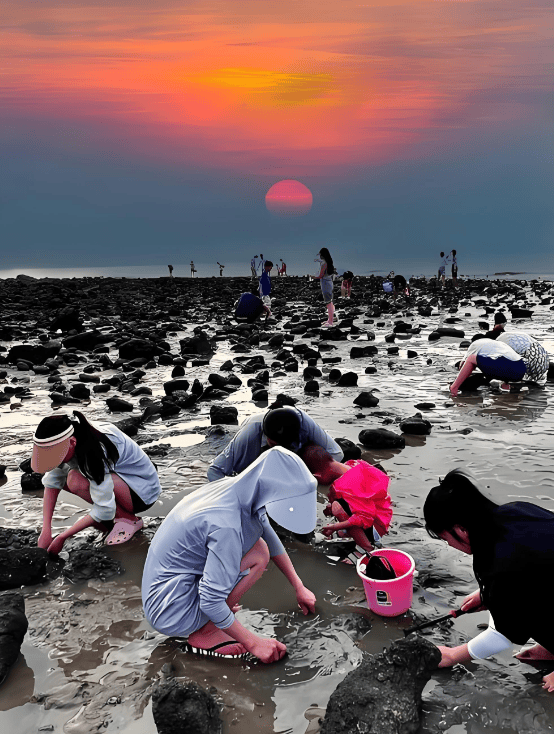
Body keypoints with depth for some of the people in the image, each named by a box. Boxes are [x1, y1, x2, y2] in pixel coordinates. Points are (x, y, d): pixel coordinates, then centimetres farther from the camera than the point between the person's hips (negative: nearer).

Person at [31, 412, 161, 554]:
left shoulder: (97, 451, -34)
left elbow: (104, 509, -31)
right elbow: (52, 482, -8)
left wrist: (62, 537, -24)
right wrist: (46, 531, -16)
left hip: (144, 493, -8)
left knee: (77, 481, -28)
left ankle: (129, 519, -11)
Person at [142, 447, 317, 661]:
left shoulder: (242, 491, -5)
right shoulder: (226, 526, -32)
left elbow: (271, 539, 12)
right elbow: (211, 601, -27)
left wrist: (299, 588, 18)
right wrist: (253, 643, -16)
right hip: (169, 612, -9)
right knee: (258, 555, -17)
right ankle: (205, 634, -7)